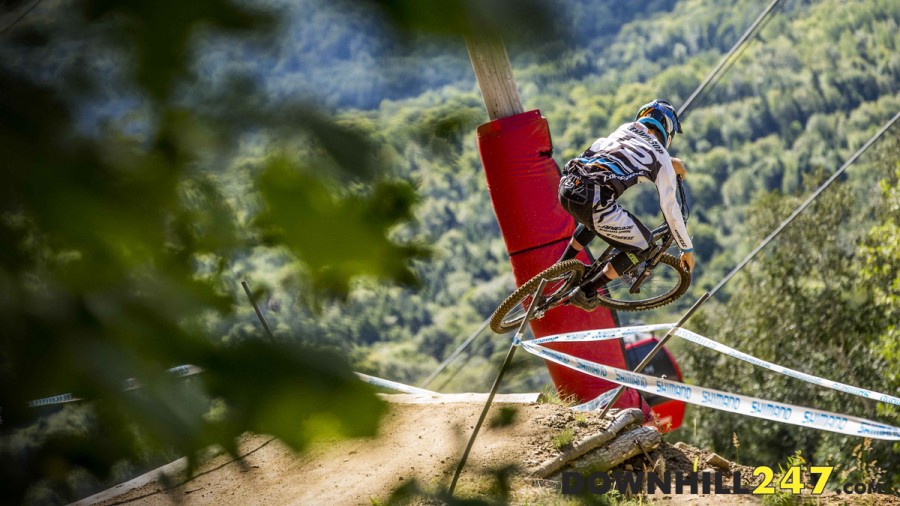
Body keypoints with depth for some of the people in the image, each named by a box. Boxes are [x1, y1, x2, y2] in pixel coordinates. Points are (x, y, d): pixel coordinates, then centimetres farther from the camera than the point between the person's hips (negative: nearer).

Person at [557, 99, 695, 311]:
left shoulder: (625, 128, 26)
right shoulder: (661, 158, 11)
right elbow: (670, 209, 15)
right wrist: (687, 249, 26)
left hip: (566, 186, 7)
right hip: (592, 201, -7)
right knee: (642, 247, 13)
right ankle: (586, 293, 11)